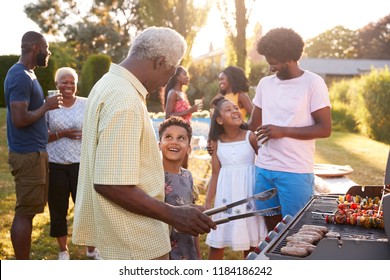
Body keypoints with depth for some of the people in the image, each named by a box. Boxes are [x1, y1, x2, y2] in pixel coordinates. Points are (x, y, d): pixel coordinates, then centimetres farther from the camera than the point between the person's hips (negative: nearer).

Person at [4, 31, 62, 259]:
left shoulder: (27, 74, 15)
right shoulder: (20, 77, -17)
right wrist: (46, 106, -13)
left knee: (28, 210, 14)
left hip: (34, 151, 10)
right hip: (28, 154, -10)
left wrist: (46, 106, 7)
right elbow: (19, 119, -24)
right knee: (25, 212, -4)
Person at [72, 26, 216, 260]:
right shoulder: (124, 101, -24)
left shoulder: (110, 84, 9)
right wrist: (173, 215, -23)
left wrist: (152, 186, 22)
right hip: (136, 240, -10)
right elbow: (110, 184, -28)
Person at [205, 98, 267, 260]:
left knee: (250, 240, 8)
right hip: (226, 194, 2)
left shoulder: (250, 137, -7)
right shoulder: (216, 142, 0)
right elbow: (215, 174, 4)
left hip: (247, 193, -2)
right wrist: (208, 202, 2)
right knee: (216, 241, 6)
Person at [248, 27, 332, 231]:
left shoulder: (313, 83, -6)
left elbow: (325, 129, -10)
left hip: (296, 171, -5)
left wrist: (282, 131, -16)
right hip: (263, 168, 5)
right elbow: (253, 125, 17)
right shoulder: (265, 83, 9)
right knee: (270, 225, 13)